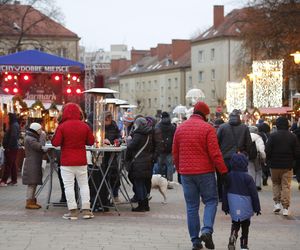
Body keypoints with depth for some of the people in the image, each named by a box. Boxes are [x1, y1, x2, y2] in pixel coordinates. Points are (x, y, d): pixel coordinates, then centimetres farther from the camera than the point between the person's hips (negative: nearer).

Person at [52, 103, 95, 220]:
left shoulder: (62, 126, -10)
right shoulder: (85, 126, -1)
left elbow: (55, 143, -11)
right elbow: (91, 141, 5)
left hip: (67, 162, -3)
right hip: (81, 162, 3)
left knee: (69, 185, 1)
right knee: (84, 184, 11)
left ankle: (72, 211, -1)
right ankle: (86, 210, 10)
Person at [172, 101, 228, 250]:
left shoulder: (180, 128, 7)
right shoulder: (207, 128, -7)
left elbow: (175, 153, 12)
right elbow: (215, 154, -11)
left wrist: (179, 170, 22)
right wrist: (223, 171, -7)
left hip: (186, 173, 4)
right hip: (205, 172, -4)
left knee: (192, 207, 8)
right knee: (211, 201, 8)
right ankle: (207, 230, -13)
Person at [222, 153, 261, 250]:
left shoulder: (229, 176, -1)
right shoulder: (247, 177, -12)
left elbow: (225, 192, 5)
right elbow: (254, 194, -8)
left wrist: (225, 206, 13)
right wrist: (257, 207, 1)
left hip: (233, 206, 2)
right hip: (245, 207, -2)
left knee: (235, 223, 12)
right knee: (245, 225, 12)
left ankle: (232, 240, -12)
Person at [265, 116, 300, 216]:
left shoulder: (273, 136, -9)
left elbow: (267, 151, -11)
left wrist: (269, 161, 6)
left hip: (275, 165, -1)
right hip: (288, 166, 1)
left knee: (276, 184, 18)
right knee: (286, 186, 5)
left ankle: (277, 203, 10)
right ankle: (285, 208, 1)